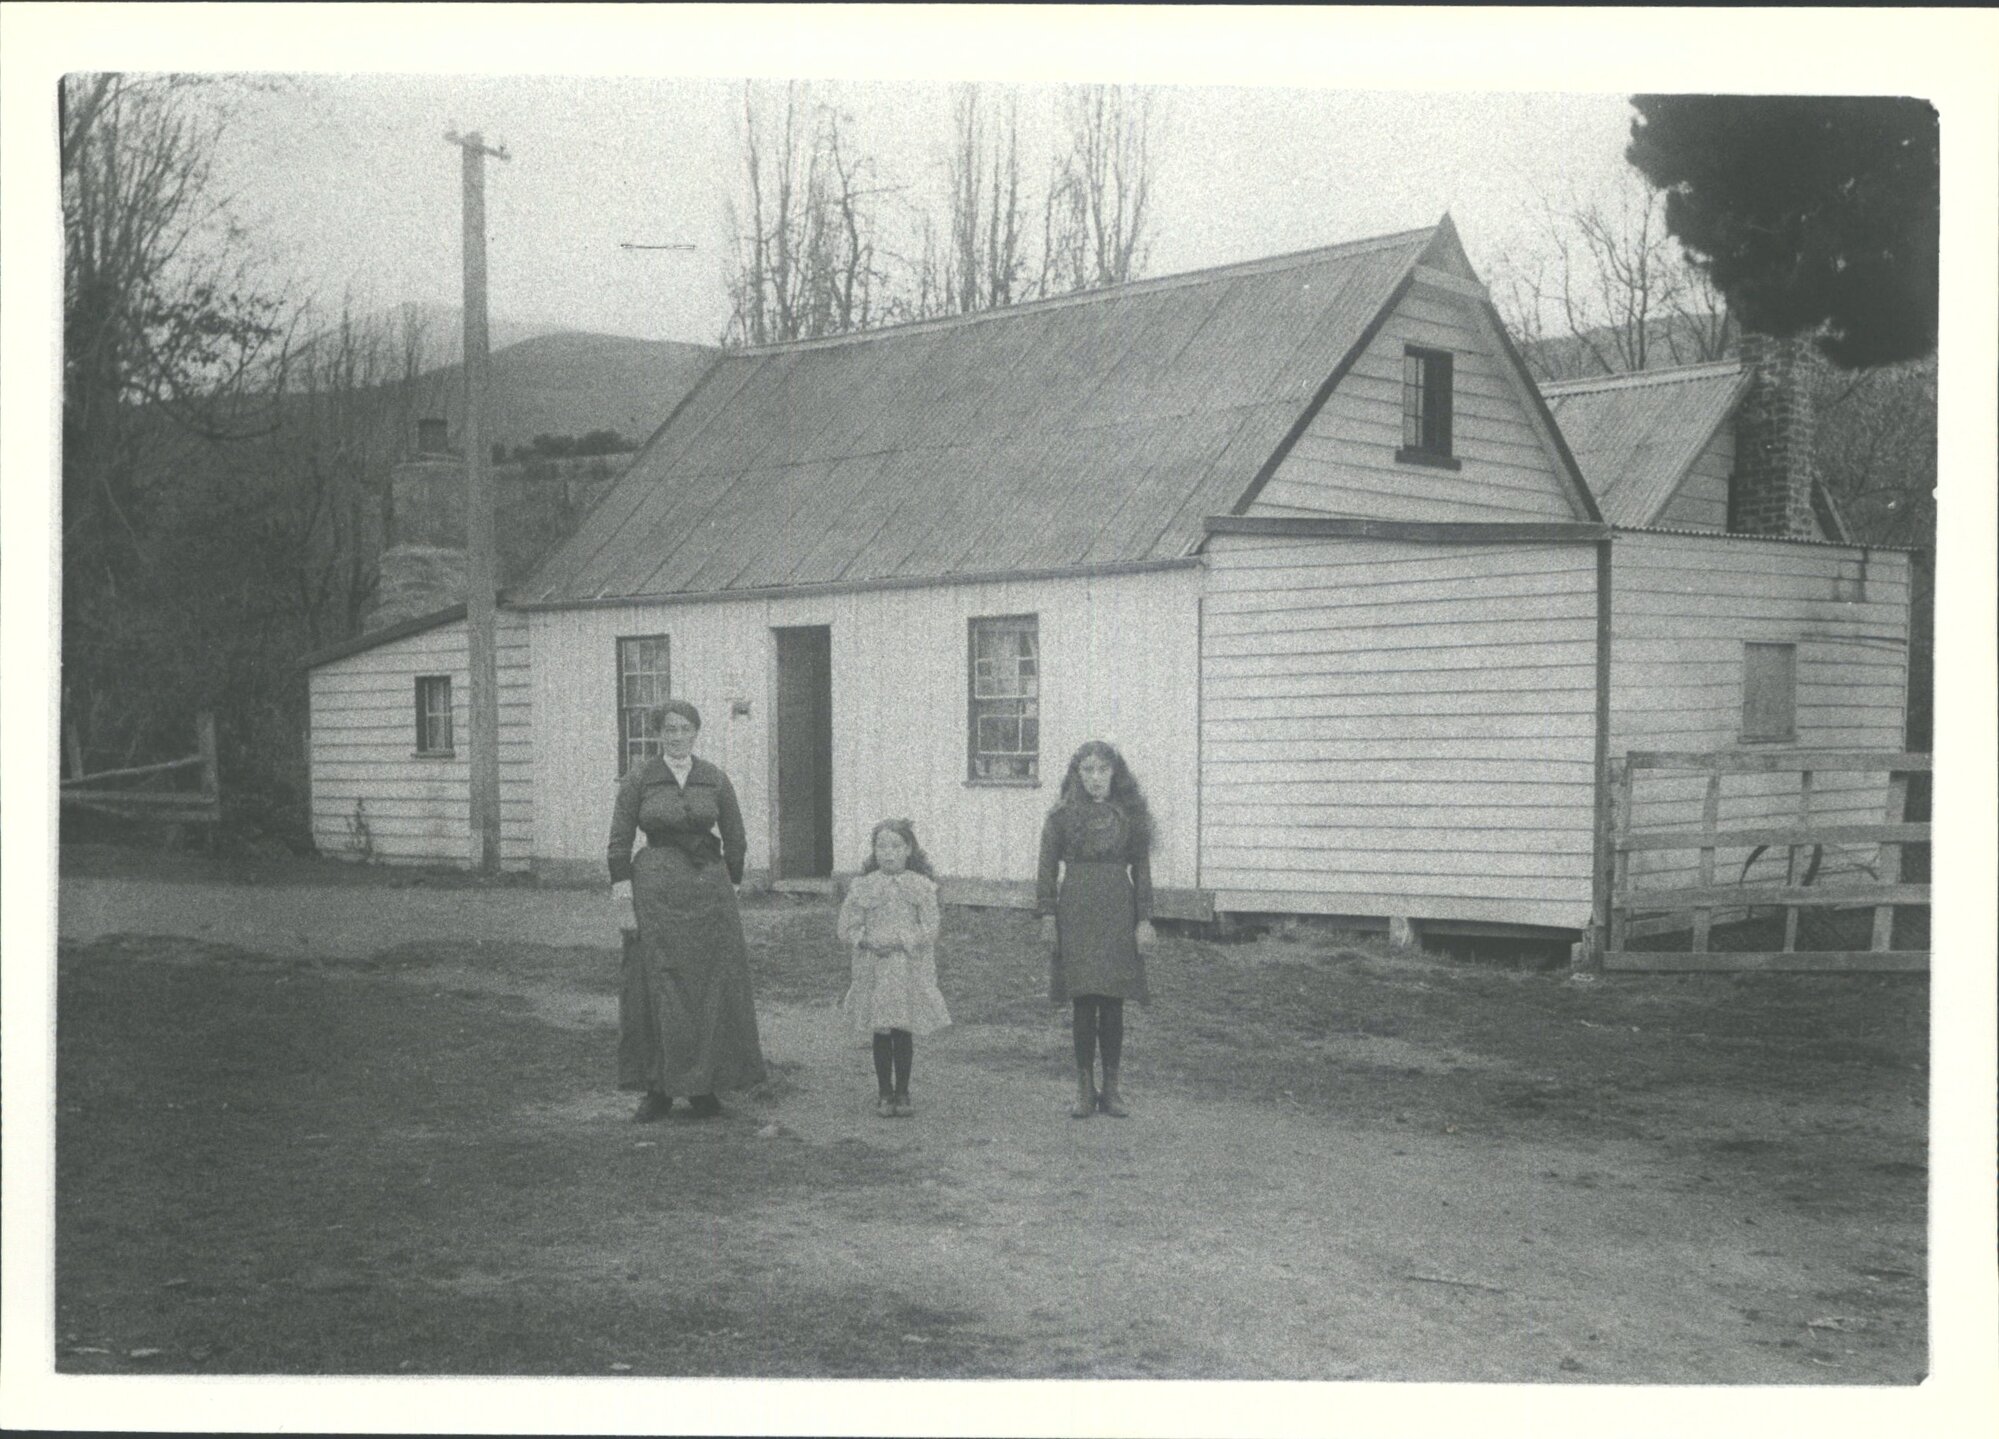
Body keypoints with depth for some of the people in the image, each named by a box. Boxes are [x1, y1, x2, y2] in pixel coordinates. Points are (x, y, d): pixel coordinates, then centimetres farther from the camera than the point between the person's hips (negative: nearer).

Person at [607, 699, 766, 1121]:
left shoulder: (715, 779, 6)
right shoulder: (638, 778, 2)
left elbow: (735, 836, 13)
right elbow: (620, 837, 1)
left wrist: (731, 881, 9)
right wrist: (621, 884, -7)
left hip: (709, 886, 2)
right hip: (656, 891, -2)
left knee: (711, 986, 3)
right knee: (658, 987, -3)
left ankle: (703, 1086, 11)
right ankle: (658, 1088, 3)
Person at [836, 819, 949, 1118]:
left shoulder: (921, 887, 1)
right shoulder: (862, 887, 2)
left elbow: (930, 930, -5)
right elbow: (847, 929, 1)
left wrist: (899, 940, -16)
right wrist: (869, 940, -16)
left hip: (910, 970, 0)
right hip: (874, 970, 0)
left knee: (904, 1032, 2)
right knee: (881, 1033, 3)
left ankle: (902, 1093, 14)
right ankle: (884, 1094, 14)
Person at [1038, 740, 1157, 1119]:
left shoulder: (1131, 816, 6)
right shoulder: (1061, 817, 3)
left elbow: (1142, 870, 7)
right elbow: (1047, 870, 4)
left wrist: (1145, 920, 1)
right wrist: (1047, 916, -4)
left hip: (1118, 915, 1)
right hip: (1075, 915, -1)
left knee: (1113, 1003, 1)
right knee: (1083, 1002, -1)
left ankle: (1111, 1088, 10)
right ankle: (1084, 1089, 7)